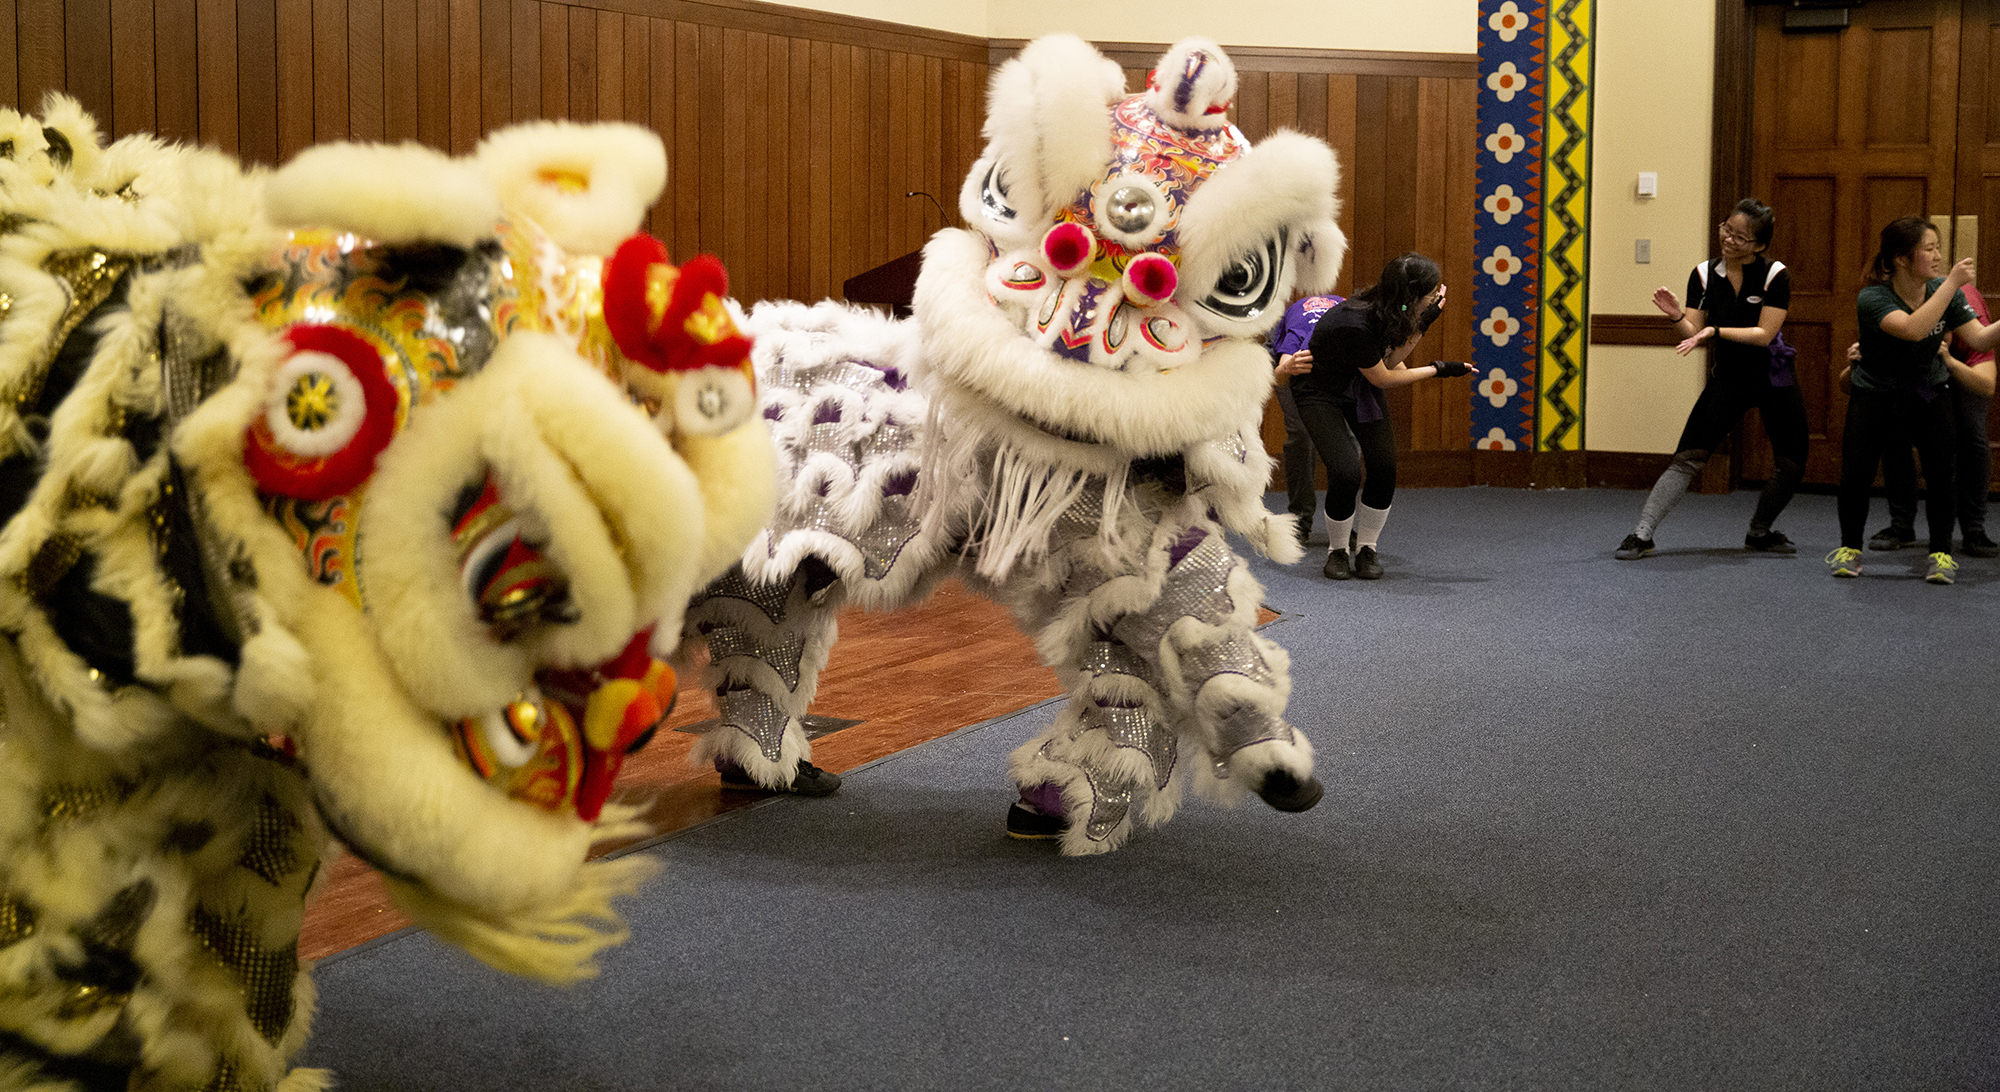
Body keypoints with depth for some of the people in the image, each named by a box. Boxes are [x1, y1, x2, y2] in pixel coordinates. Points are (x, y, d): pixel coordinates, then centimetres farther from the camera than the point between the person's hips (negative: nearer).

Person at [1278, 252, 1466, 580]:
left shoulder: (1387, 308, -15)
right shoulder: (1354, 323, -36)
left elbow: (1390, 359, -9)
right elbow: (1383, 378, -22)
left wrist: (1423, 324, -19)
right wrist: (1438, 369, -13)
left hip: (1360, 389, 7)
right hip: (1321, 394, -7)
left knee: (1383, 467, -10)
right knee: (1347, 472, -22)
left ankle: (1366, 550, 7)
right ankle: (1337, 551, 3)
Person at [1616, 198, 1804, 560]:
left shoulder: (1775, 275, -13)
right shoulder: (1704, 275, -5)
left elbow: (1763, 334, -18)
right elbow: (1695, 334, -7)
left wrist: (1715, 331, -29)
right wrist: (1677, 316, -28)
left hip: (1773, 378, 0)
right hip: (1727, 378, 0)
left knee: (1791, 465, 3)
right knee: (1688, 457, -13)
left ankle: (1759, 532, 28)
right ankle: (1641, 535, -15)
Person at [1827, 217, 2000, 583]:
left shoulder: (1943, 291, -8)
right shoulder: (1872, 298, -24)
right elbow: (1913, 329, -41)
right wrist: (1952, 284, -40)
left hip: (1929, 393, 3)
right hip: (1874, 393, -3)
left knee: (1942, 471, -12)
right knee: (1856, 473, -11)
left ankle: (1942, 552, 6)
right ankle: (1849, 548, 13)